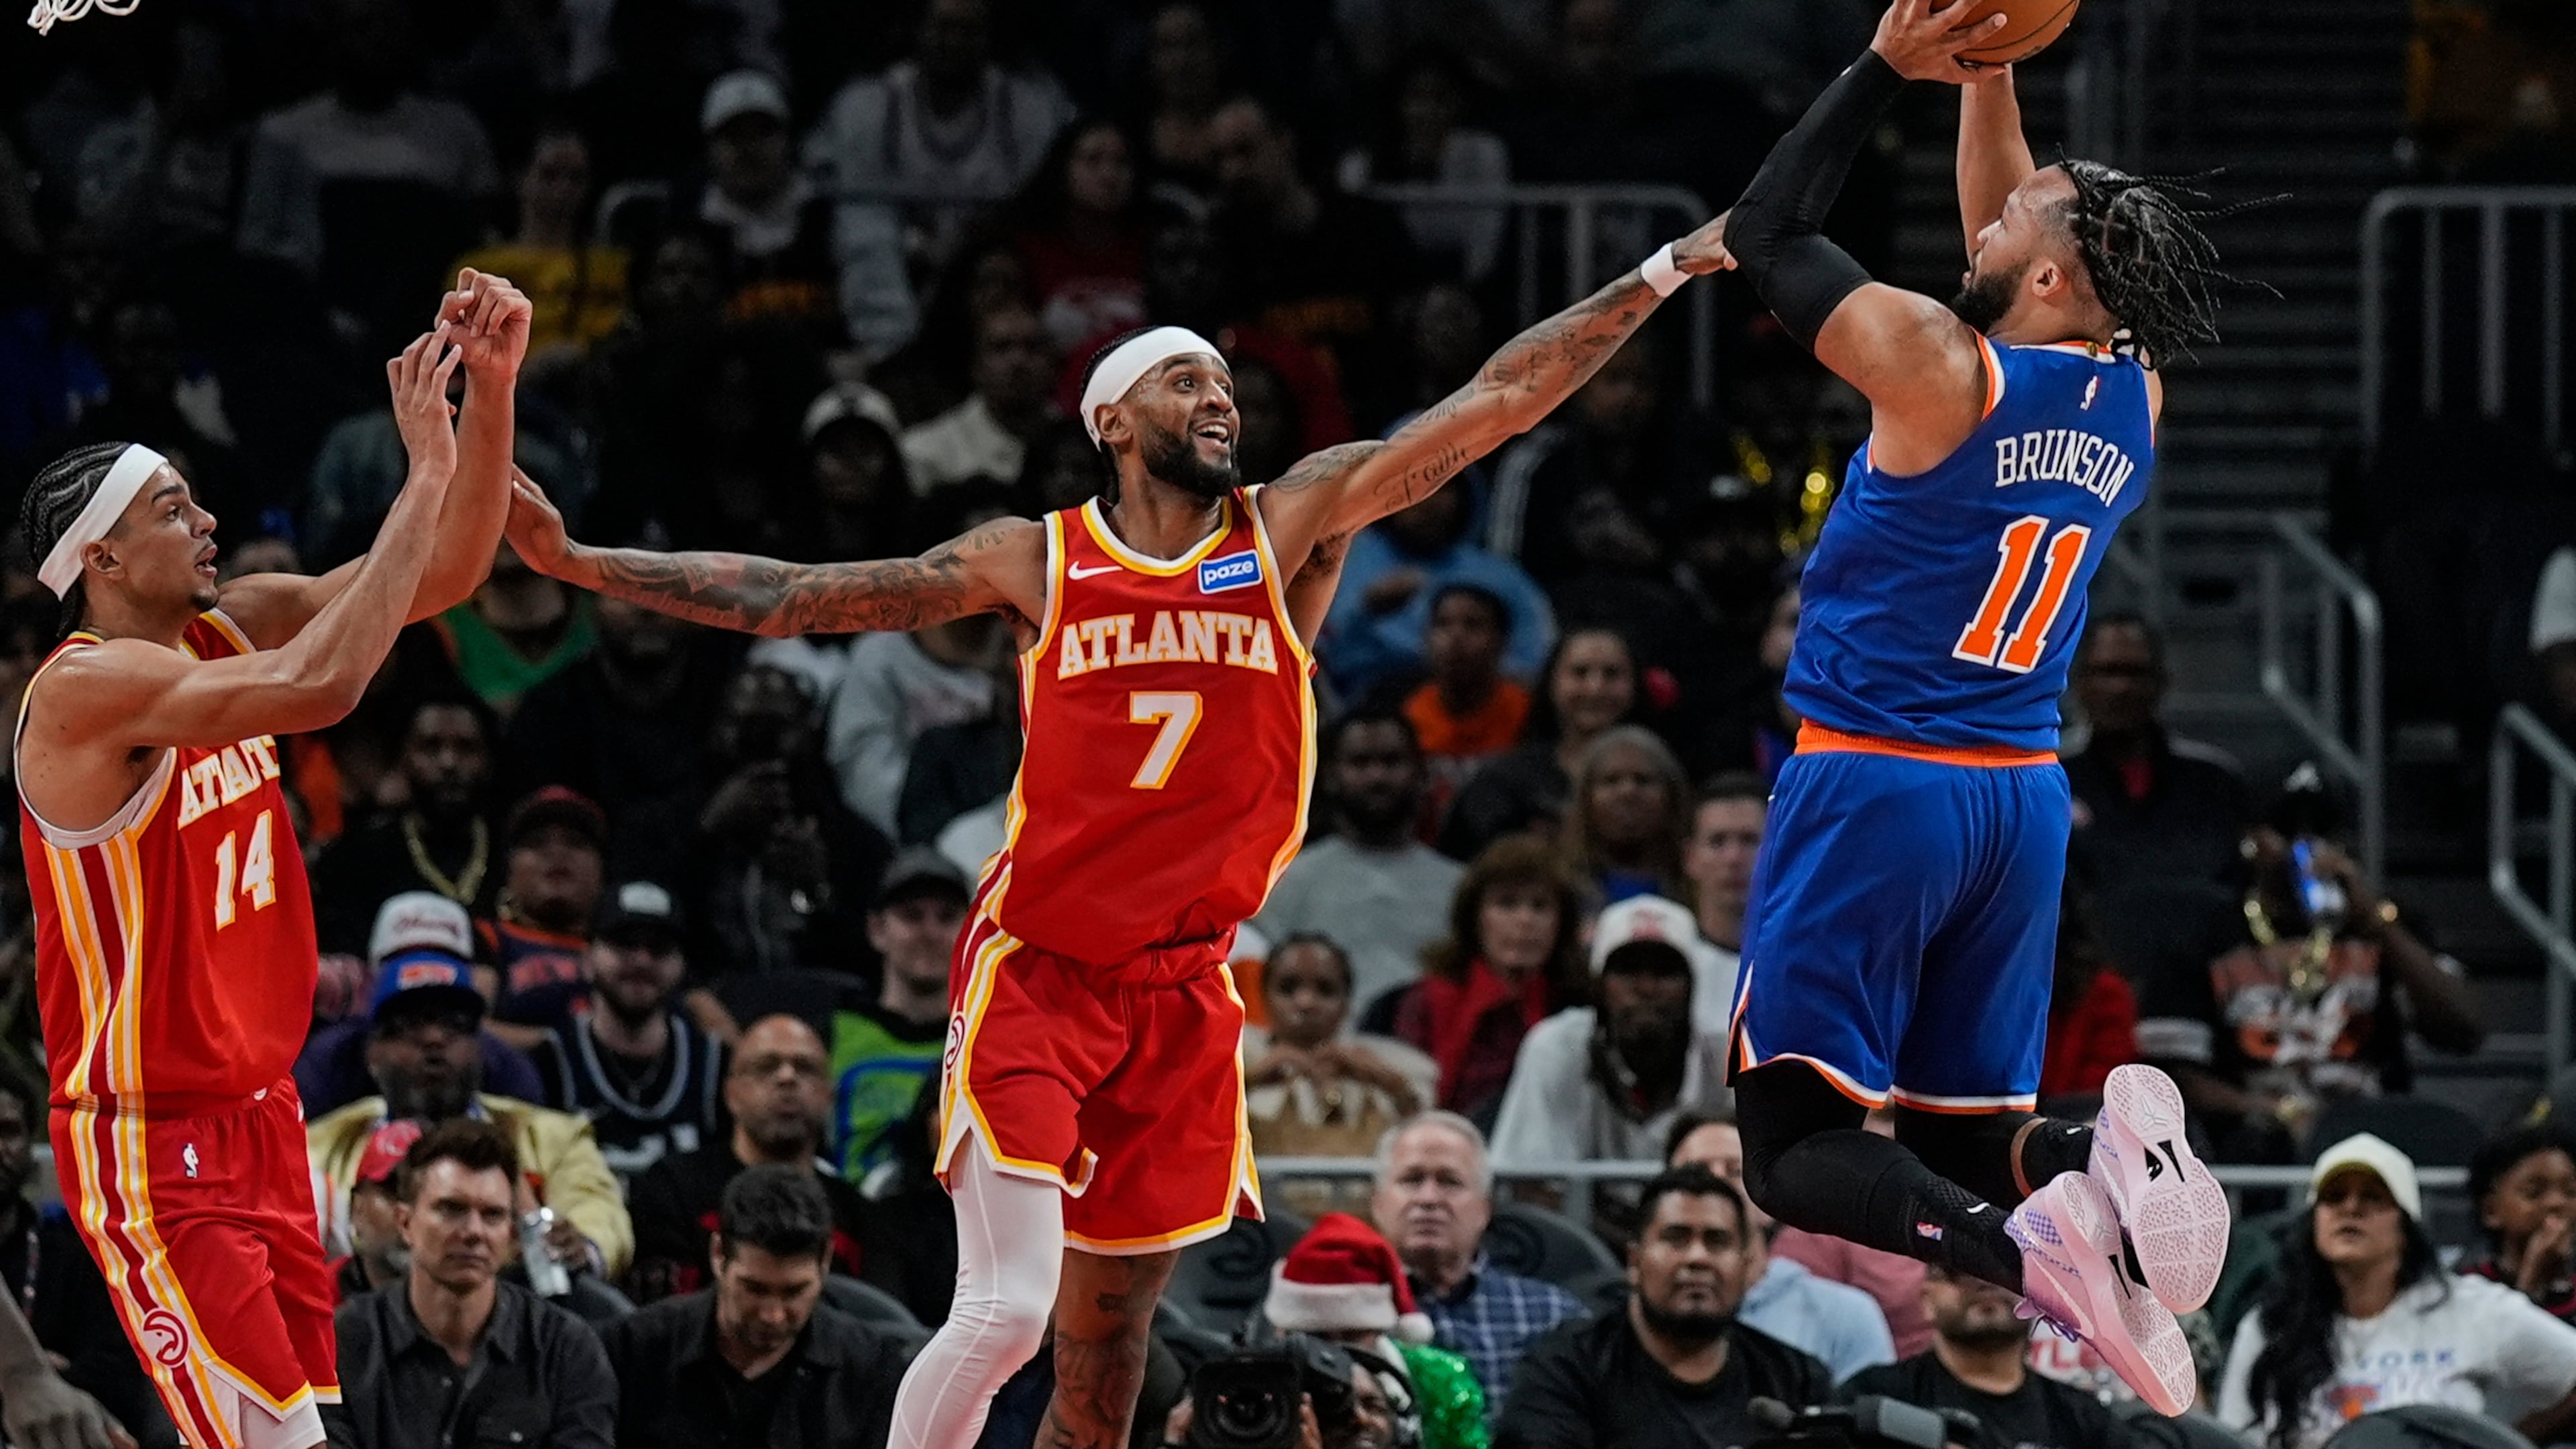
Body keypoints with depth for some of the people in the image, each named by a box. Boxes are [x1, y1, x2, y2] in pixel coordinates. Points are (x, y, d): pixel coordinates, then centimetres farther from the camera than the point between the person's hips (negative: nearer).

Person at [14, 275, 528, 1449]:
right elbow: (321, 686, -34)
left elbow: (440, 575, 4)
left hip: (256, 1118, 9)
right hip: (152, 1142, -9)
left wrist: (491, 393, -12)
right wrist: (424, 473, -30)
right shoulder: (89, 689, -21)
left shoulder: (227, 633, 5)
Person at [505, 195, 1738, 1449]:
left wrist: (1667, 270, -4)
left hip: (1179, 992, 3)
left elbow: (1502, 399, 0)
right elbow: (792, 599, 2)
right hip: (1034, 973, -3)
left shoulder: (1294, 530, 3)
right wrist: (578, 563, -4)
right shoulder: (1036, 562, 0)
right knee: (1006, 1310, -17)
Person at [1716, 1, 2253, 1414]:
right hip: (2022, 803, 6)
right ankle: (2098, 1162, -19)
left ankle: (2015, 1243, -32)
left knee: (1801, 1145, -5)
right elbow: (2005, 250, 22)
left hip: (1873, 783, -6)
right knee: (1970, 1125, 15)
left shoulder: (1938, 370, -15)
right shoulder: (2134, 396, 4)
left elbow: (1765, 234, -2)